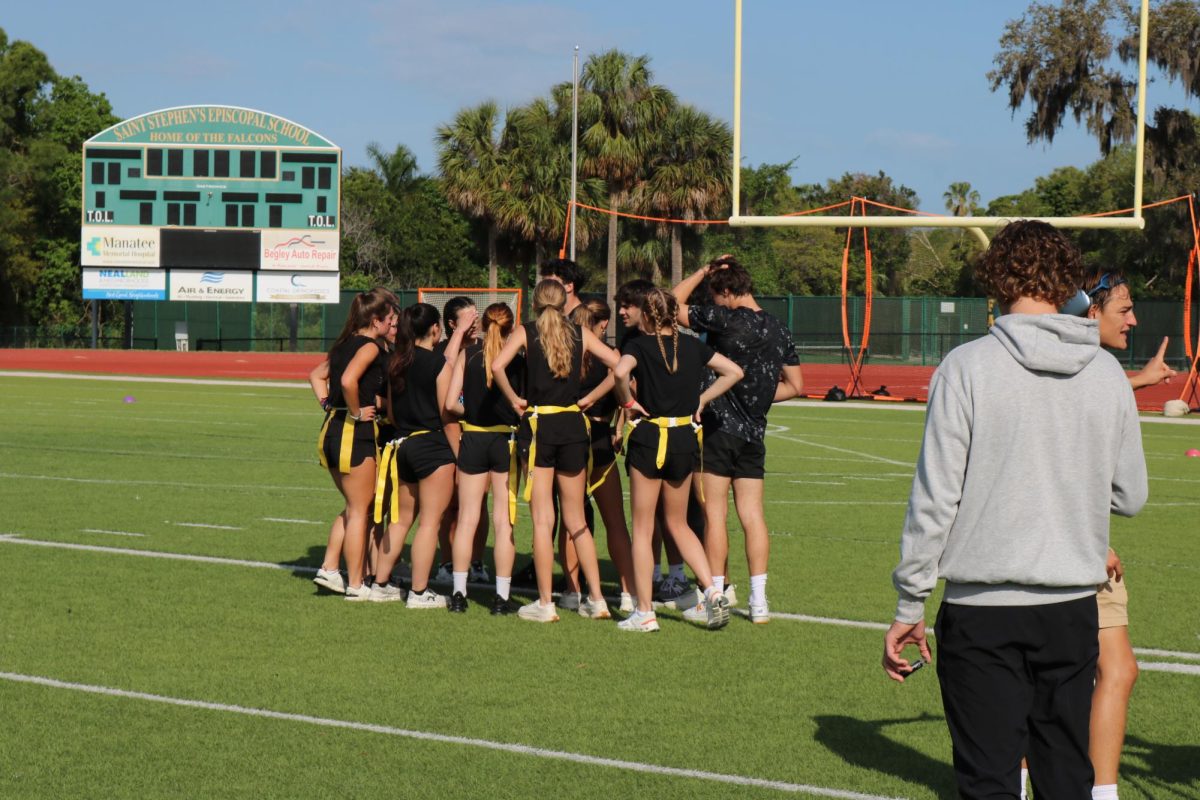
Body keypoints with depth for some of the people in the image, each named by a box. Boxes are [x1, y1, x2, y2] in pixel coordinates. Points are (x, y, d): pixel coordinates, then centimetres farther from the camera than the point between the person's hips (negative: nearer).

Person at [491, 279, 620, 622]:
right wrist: (592, 397, 4)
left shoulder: (526, 332, 0)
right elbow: (618, 365, -4)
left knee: (542, 519, 0)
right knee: (576, 519, 12)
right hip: (573, 425, 3)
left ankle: (545, 604, 0)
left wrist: (514, 399, -4)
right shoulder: (580, 334, 6)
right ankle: (596, 599, 10)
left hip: (539, 424, -3)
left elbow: (497, 366, -16)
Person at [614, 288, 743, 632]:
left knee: (642, 529, 5)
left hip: (648, 438, -4)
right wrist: (702, 399, 9)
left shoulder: (639, 345, -8)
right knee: (677, 524, 18)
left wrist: (628, 401, -12)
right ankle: (712, 590, 1)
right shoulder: (692, 345, 5)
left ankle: (645, 612, 5)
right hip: (685, 439, 4)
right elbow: (734, 371, 8)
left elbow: (620, 372, -29)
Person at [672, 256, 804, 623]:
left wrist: (703, 271, 3)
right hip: (754, 434, 6)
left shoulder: (726, 320, -12)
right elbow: (795, 386, 13)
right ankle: (759, 602, 3)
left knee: (715, 513, 0)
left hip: (719, 429, -6)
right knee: (752, 514, 5)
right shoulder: (779, 331, 7)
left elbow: (673, 305, -3)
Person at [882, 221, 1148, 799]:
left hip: (983, 610, -3)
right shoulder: (1106, 373, 2)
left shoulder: (967, 367, -8)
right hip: (1073, 606, 3)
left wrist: (909, 606, -1)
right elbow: (1129, 497, 10)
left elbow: (935, 496, -8)